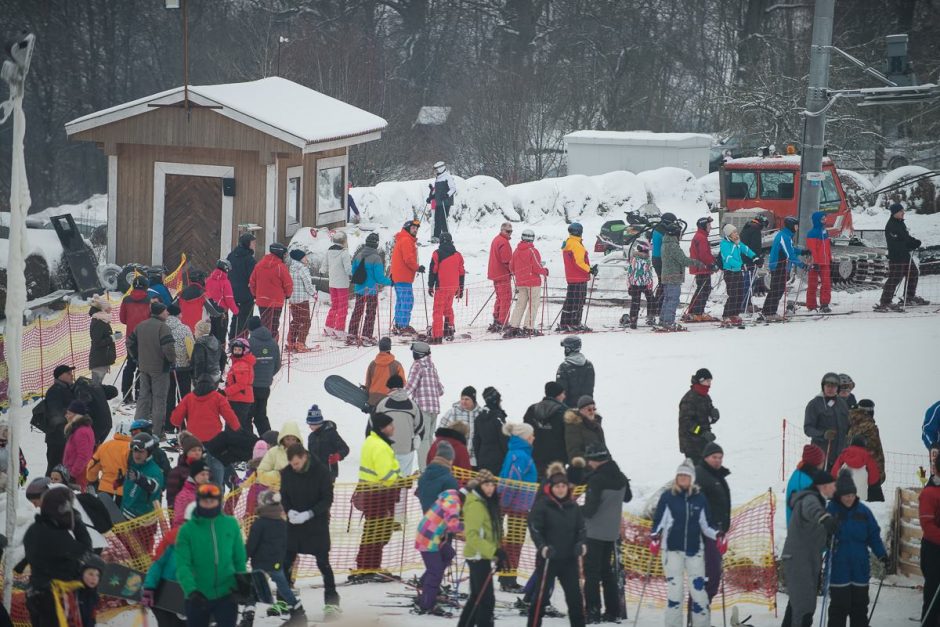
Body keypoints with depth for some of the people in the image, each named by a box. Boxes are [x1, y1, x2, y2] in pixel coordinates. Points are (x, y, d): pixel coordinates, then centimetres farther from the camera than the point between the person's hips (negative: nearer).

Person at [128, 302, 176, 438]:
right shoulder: (163, 327, -17)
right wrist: (172, 360, -8)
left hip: (144, 367, 7)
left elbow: (130, 343, 14)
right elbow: (168, 348, -25)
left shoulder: (141, 326, 8)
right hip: (160, 368, -7)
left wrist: (138, 358, 21)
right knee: (159, 399, 0)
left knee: (143, 397, 15)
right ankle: (157, 432, 1)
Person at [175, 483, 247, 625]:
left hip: (227, 594, 0)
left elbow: (240, 559, 8)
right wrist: (191, 591, -27)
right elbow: (183, 565, -13)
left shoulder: (231, 524, 0)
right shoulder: (188, 530, -6)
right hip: (198, 596, 0)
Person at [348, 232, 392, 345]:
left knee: (357, 312, 15)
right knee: (370, 314, 5)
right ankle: (366, 337, 5)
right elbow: (379, 277, -18)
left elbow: (353, 271, 8)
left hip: (359, 288, 6)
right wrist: (390, 282, -4)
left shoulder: (359, 255, 0)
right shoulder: (376, 258, -18)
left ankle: (351, 335, 17)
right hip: (371, 289, -6)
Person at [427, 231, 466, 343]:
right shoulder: (458, 255, 7)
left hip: (441, 287, -5)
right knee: (448, 308, 25)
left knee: (438, 310, -4)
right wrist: (461, 289, 19)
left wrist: (430, 286, 2)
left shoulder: (437, 254, -6)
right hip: (453, 287, 5)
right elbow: (461, 274, 11)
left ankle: (437, 336, -10)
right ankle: (449, 329, 24)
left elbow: (433, 271, -6)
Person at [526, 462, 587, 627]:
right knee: (541, 596, 2)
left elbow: (581, 528, 12)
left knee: (575, 596, 4)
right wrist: (542, 547, -24)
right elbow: (535, 529, -10)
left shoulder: (573, 507, 8)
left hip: (569, 558, 4)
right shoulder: (541, 506, -6)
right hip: (548, 558, -4)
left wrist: (581, 544, -7)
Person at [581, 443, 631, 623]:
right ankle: (613, 611, 17)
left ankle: (592, 611, -5)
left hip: (594, 532, -7)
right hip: (612, 532, 7)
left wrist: (576, 511, -4)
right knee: (607, 571, 17)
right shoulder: (621, 478, 3)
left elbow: (590, 509, -22)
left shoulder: (597, 480, -20)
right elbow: (627, 497, 22)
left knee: (592, 572, -2)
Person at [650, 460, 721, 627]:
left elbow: (705, 525, 13)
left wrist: (717, 536, -3)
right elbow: (659, 522, 2)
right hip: (673, 550, -2)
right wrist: (655, 538, -14)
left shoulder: (699, 498, 7)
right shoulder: (668, 497, 1)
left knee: (698, 588, -2)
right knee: (675, 589, -5)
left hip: (694, 550, 2)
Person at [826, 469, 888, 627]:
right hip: (839, 567, -3)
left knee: (860, 605, 12)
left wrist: (882, 554, -4)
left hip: (860, 567, 3)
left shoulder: (863, 511, 1)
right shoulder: (831, 511, -8)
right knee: (839, 607, -1)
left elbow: (874, 535, 5)